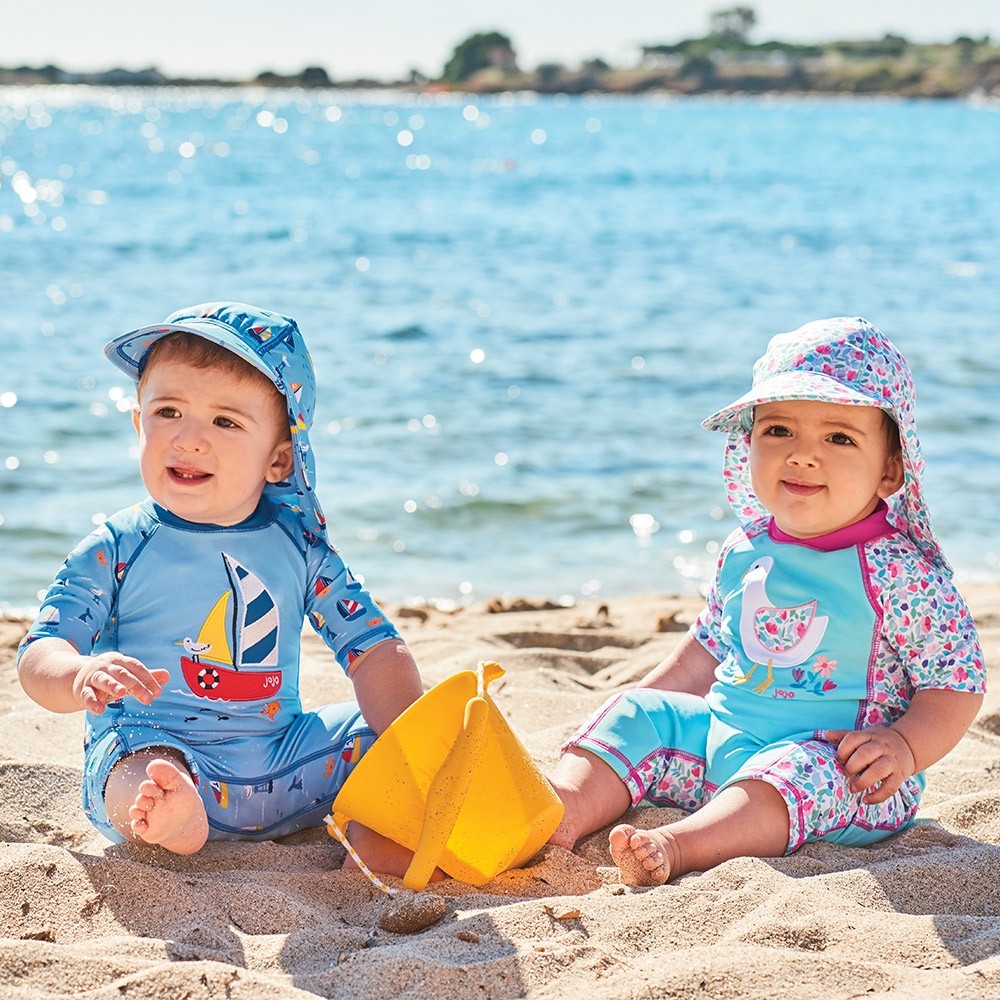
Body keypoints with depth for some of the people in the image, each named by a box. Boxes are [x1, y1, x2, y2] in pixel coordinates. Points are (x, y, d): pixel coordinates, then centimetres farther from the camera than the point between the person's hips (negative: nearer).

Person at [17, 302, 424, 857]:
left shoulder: (299, 541, 6)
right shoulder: (115, 549, -3)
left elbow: (375, 650, 4)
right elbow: (38, 655, -9)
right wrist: (82, 676, -35)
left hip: (284, 763, 5)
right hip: (154, 745, -4)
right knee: (133, 762, -36)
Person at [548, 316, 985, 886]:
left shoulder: (900, 572, -13)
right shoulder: (746, 552, 6)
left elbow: (959, 683, -11)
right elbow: (708, 649, 21)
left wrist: (903, 746, -26)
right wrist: (638, 705, 16)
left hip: (843, 772, -7)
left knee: (792, 772, -36)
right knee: (638, 716, -2)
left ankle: (675, 848, -53)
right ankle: (565, 813, -21)